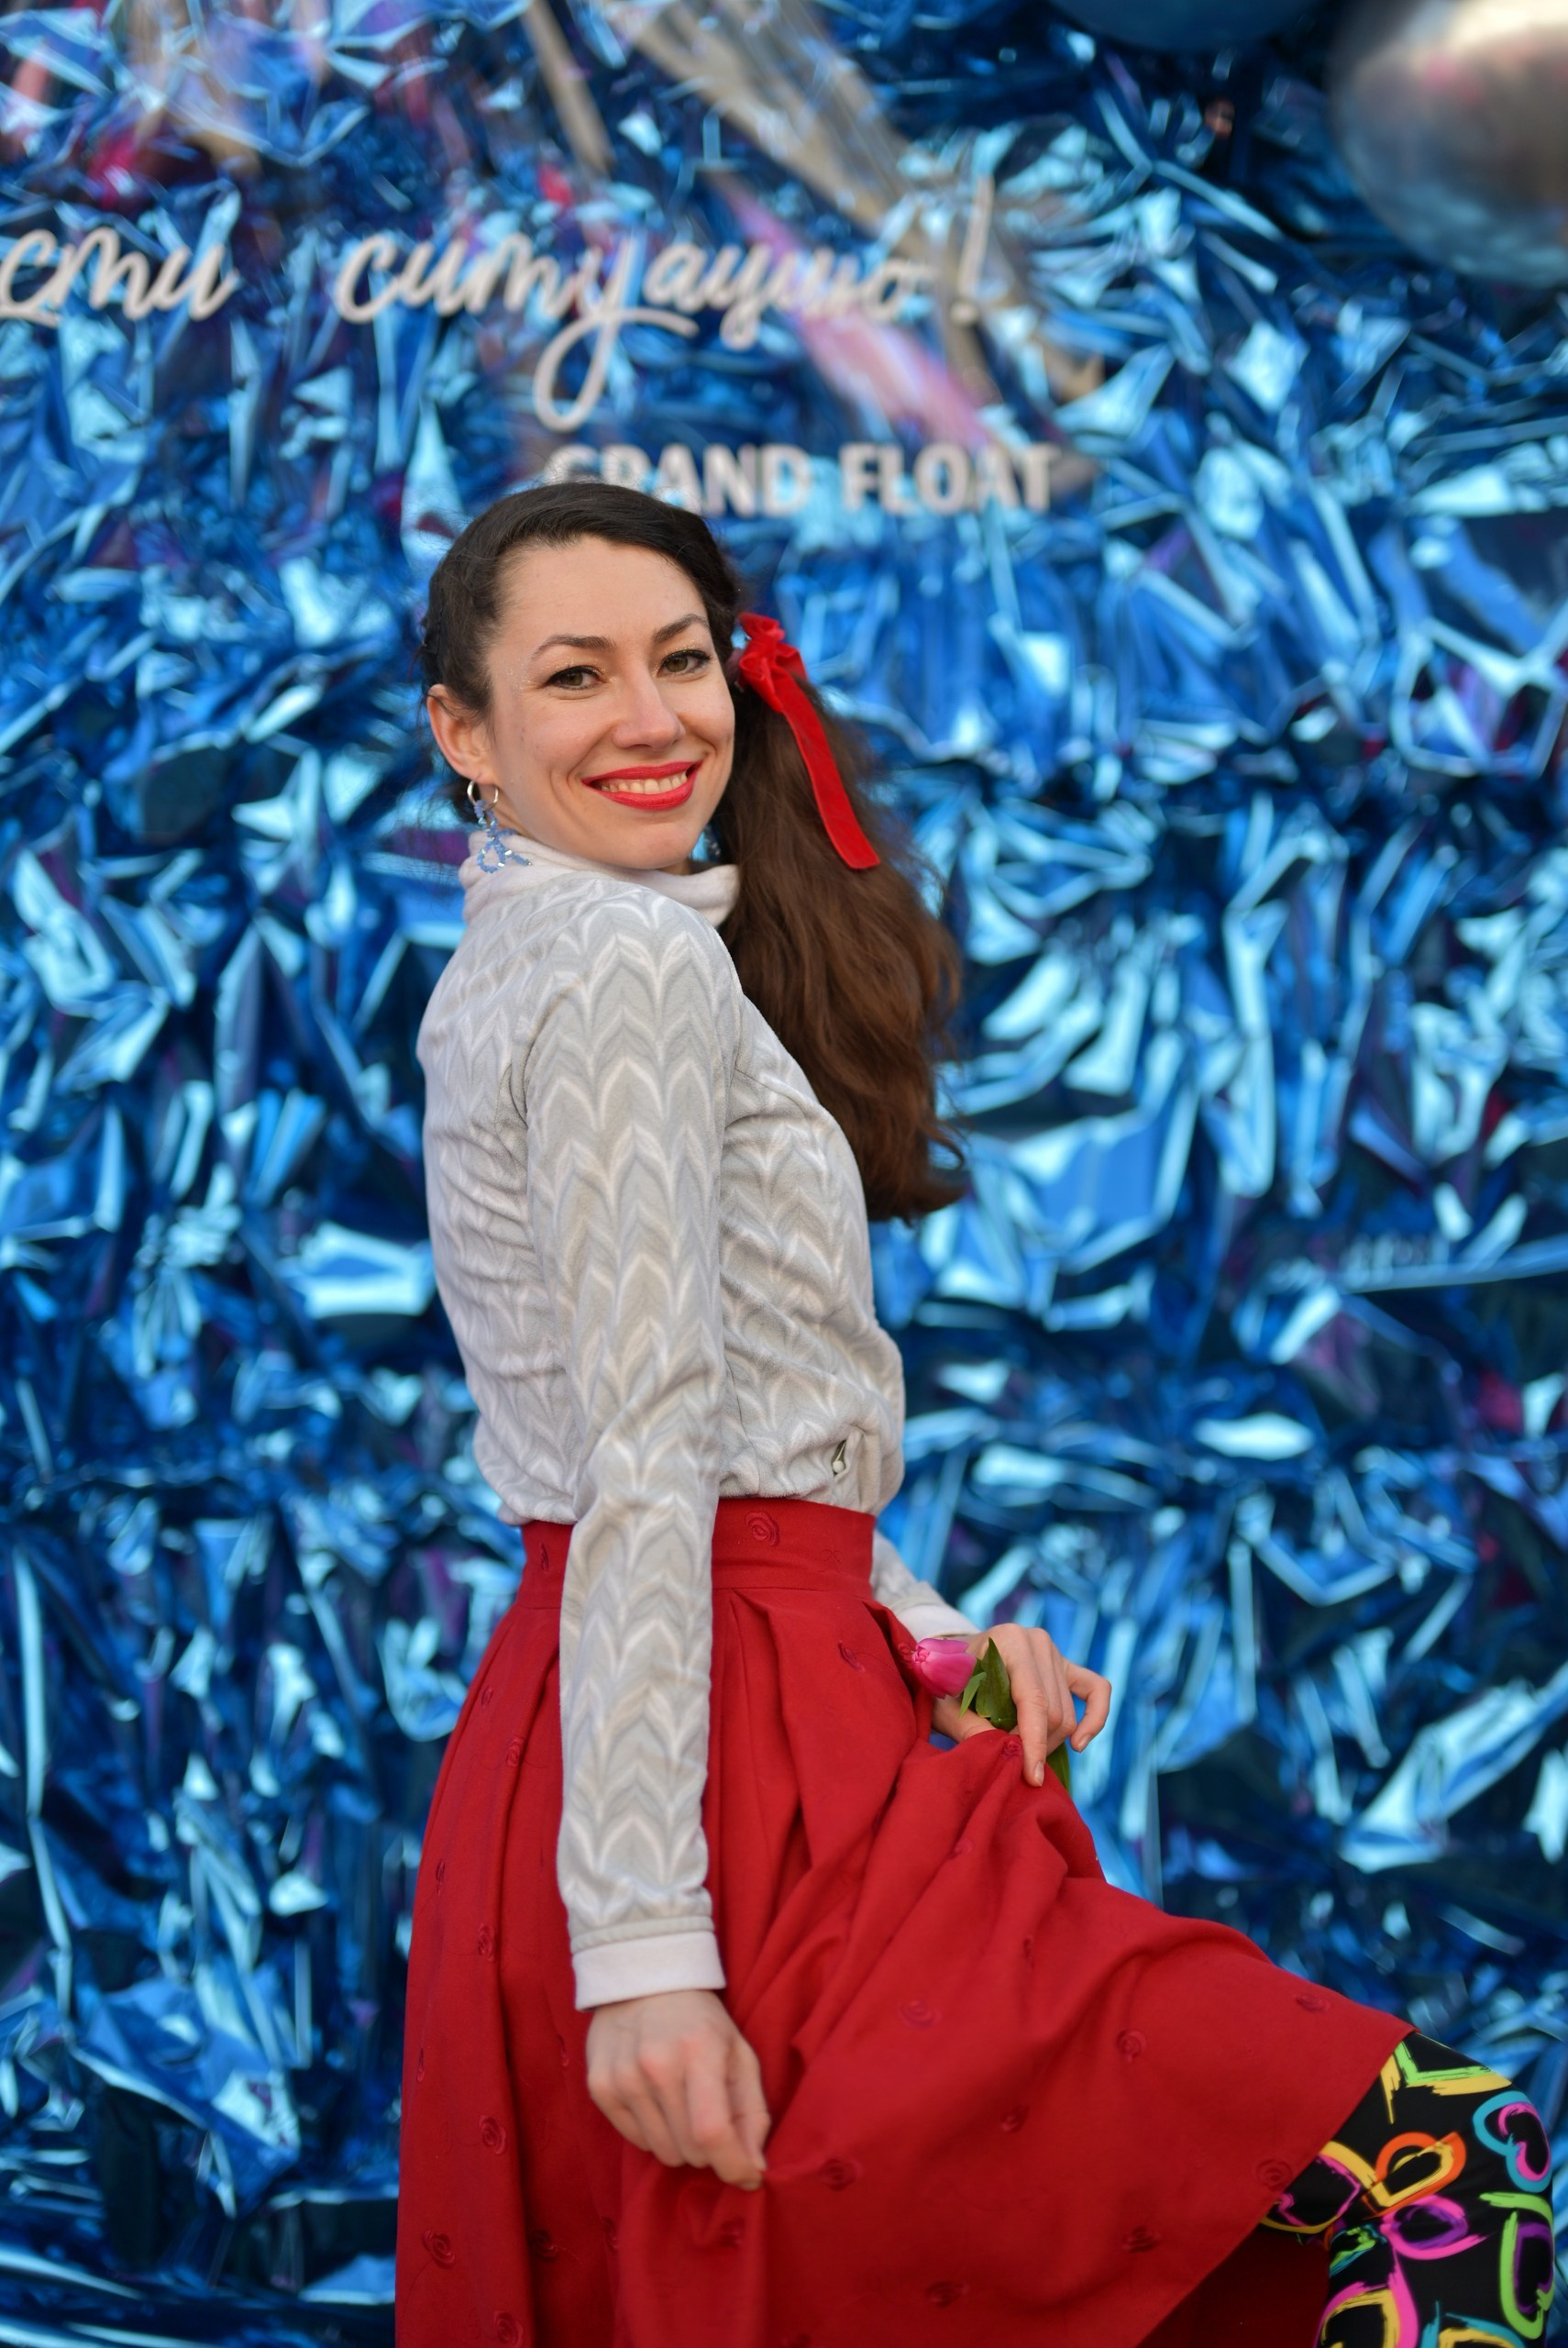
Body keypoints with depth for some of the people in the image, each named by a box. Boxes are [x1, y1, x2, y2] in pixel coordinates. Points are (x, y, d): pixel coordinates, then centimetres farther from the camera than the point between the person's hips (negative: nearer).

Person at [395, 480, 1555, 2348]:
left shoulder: (508, 973, 18)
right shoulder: (641, 968, -10)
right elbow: (647, 1467, -18)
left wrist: (923, 1631, 7)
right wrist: (644, 1950, -22)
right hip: (733, 1767, -10)